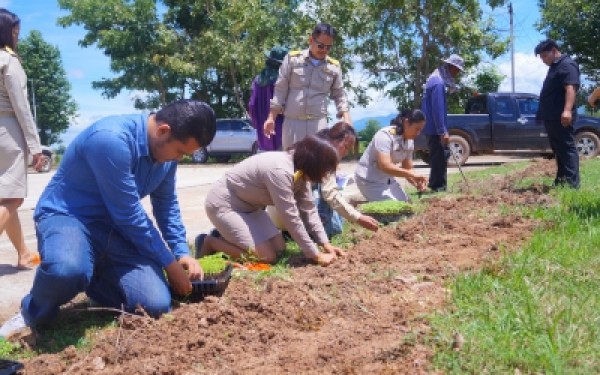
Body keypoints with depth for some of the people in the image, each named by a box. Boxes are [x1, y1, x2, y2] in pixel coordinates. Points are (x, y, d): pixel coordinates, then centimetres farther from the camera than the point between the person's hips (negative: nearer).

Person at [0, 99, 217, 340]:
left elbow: (166, 203, 14)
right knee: (67, 270, -43)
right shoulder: (111, 139, -29)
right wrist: (169, 263, -14)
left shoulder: (166, 147, -3)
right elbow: (129, 215, -24)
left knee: (156, 306, -14)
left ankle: (92, 275, 17)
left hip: (116, 227, 7)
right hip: (67, 216, -6)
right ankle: (33, 314, -5)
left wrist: (182, 252, 3)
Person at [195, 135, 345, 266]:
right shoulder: (280, 171, -32)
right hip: (223, 204, -10)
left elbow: (308, 209, -1)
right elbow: (290, 218, -30)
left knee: (280, 248, 5)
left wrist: (325, 244, -10)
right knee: (267, 257, -14)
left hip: (248, 205, 10)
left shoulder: (300, 170, -3)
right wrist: (315, 255, -25)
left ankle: (225, 237, 16)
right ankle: (210, 242, 1)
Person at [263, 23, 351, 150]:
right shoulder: (292, 59, 1)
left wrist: (346, 117, 0)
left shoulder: (334, 66, 5)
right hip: (292, 122, 0)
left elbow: (339, 95, 15)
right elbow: (280, 90, 4)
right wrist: (271, 118, 0)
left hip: (318, 123, 1)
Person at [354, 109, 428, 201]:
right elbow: (385, 166, -34)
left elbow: (407, 169, 3)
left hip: (388, 180, 8)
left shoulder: (410, 141, 0)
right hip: (370, 181, -8)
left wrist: (417, 183, -17)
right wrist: (412, 174, -37)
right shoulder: (385, 135, -24)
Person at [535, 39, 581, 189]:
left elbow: (571, 88, -22)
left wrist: (567, 110, -34)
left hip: (561, 117, -11)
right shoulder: (554, 67, 23)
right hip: (552, 117, 11)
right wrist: (544, 114, 27)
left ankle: (572, 184, -13)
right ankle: (561, 181, 17)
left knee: (567, 148, -11)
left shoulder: (567, 65, -9)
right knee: (558, 150, 12)